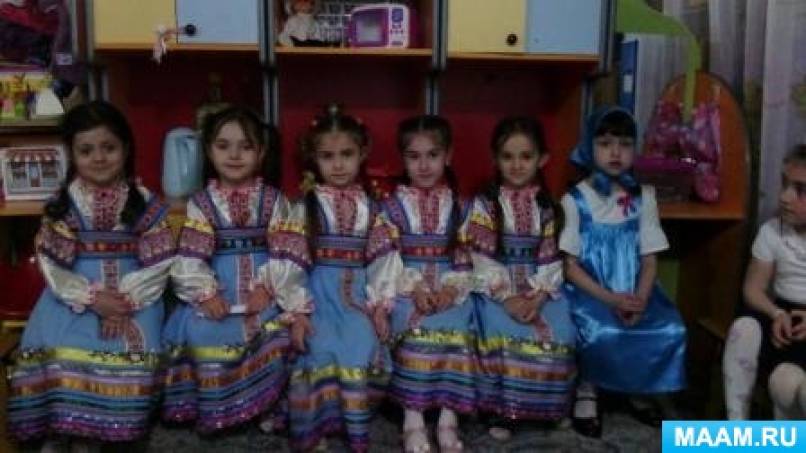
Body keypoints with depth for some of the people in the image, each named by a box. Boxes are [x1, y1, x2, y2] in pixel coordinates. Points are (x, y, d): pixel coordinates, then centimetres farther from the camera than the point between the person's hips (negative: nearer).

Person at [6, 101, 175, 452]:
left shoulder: (145, 202, 0)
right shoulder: (62, 203, 2)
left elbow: (159, 263, -3)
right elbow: (51, 263, -2)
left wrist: (127, 303, -16)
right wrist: (92, 298, -15)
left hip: (132, 295, -1)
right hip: (74, 295, 1)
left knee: (128, 352, -24)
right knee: (57, 351, -23)